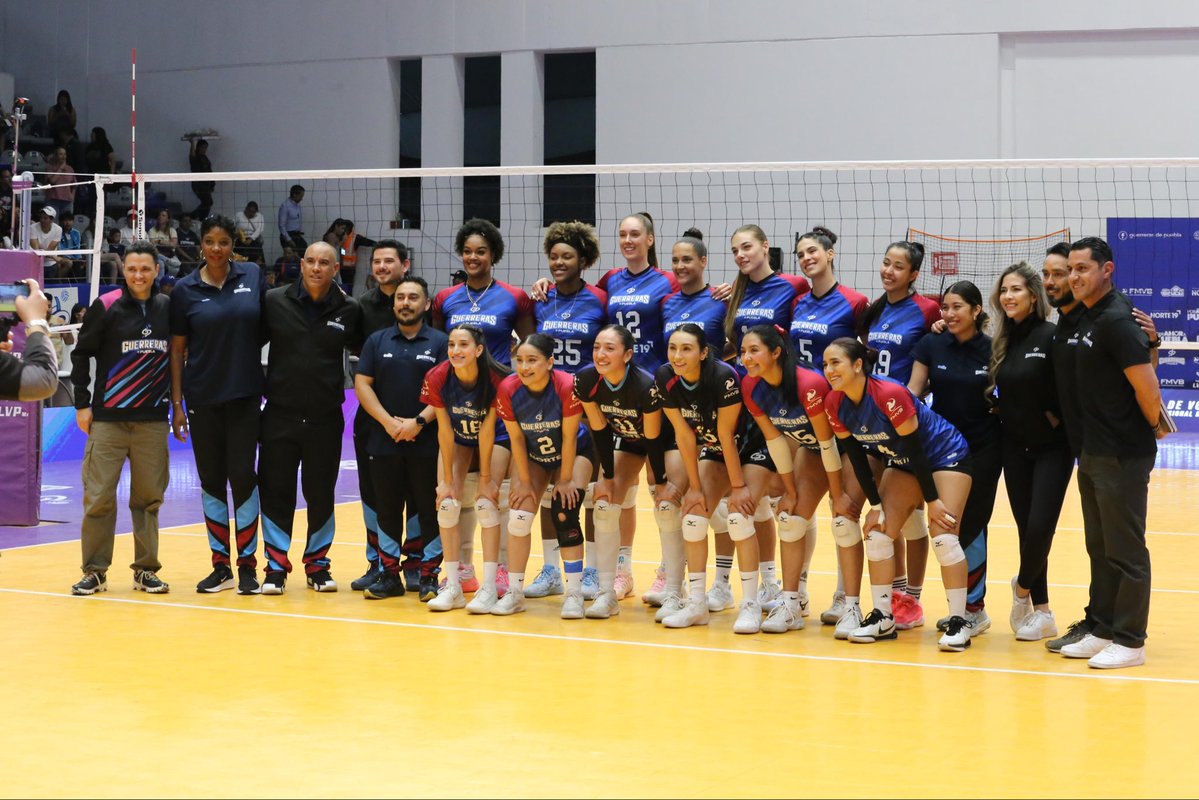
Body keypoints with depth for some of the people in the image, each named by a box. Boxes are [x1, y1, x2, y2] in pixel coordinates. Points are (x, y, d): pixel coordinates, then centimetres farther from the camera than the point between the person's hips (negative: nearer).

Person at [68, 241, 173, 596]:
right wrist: (82, 404, -2)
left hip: (153, 420, 2)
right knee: (98, 496, -2)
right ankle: (95, 571, 9)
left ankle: (146, 569, 15)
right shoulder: (106, 306, -4)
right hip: (108, 418, -2)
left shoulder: (168, 308, 5)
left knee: (149, 496, 5)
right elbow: (81, 354, 1)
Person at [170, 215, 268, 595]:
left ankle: (247, 565, 7)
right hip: (203, 398, 1)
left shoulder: (252, 276, 2)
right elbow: (177, 349, 4)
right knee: (211, 479, 6)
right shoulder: (185, 289, 1)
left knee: (243, 476, -3)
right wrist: (177, 404, 0)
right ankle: (220, 566, 15)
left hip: (245, 394, -1)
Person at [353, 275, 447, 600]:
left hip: (428, 443, -2)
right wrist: (388, 421, -9)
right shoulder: (377, 341, 10)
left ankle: (429, 576, 6)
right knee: (387, 509, 7)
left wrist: (419, 422, -15)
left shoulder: (440, 342, 3)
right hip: (384, 442, 2)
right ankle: (389, 574, 14)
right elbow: (362, 384, 3)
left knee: (430, 510, 0)